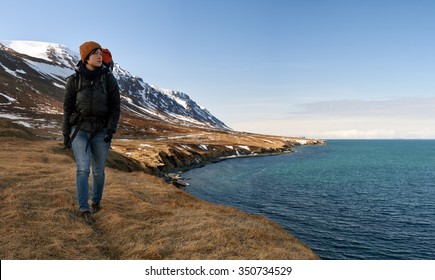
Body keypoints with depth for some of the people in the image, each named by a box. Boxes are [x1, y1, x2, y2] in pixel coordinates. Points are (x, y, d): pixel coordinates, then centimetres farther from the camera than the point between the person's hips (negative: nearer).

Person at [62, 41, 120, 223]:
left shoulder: (109, 78, -5)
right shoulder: (74, 80, -4)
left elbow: (115, 106, -4)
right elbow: (68, 107, 2)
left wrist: (111, 129, -16)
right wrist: (65, 134, 0)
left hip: (100, 131, 1)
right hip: (79, 129, 0)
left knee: (98, 171, 7)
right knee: (83, 168, -14)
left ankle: (96, 200, 32)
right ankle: (84, 210, -6)